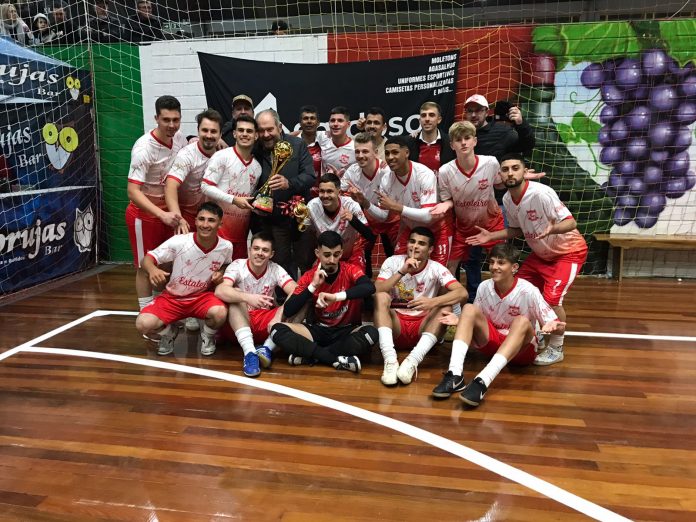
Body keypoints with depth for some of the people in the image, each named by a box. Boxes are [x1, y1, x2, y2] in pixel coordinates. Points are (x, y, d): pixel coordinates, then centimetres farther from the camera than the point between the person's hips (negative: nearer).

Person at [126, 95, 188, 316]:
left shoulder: (179, 138, -6)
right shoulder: (144, 148, -26)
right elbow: (133, 191, -31)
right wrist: (162, 215, -42)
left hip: (167, 209, 7)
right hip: (144, 213, -6)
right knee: (146, 267, 3)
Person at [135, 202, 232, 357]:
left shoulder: (226, 247, -12)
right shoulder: (179, 241, -20)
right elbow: (147, 259, -13)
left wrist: (221, 275, -12)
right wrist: (152, 269, -38)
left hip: (202, 297, 0)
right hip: (172, 298, 0)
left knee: (220, 313, -34)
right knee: (143, 324, -24)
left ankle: (207, 336, 5)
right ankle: (169, 333, 14)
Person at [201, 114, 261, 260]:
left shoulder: (257, 165, 12)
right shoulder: (221, 156, -5)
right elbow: (206, 187, -12)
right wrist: (234, 200, -17)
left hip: (241, 229, 6)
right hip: (219, 225, -5)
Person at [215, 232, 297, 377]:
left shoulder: (276, 270, -4)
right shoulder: (237, 266, -12)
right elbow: (220, 290, -30)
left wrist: (279, 316, -34)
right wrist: (247, 297, -47)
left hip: (266, 321, 2)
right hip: (239, 323, -2)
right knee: (236, 295, -30)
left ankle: (267, 348, -31)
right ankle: (249, 352, -41)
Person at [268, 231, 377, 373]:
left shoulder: (350, 270, -9)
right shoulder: (309, 276, -4)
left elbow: (370, 287, -32)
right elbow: (288, 311, -12)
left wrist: (336, 296, -44)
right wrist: (313, 286, -21)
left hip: (347, 330, -2)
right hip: (319, 330, 2)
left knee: (371, 333, -34)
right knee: (277, 330, -21)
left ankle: (309, 355, -25)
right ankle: (337, 359, -29)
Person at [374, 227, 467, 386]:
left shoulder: (436, 268, -6)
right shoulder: (393, 262, -4)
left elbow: (462, 293, -21)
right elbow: (375, 291, -18)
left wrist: (433, 302, -37)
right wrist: (402, 272, -28)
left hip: (422, 327, 0)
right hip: (395, 325, 0)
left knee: (445, 305, -25)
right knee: (381, 297, -26)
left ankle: (413, 360, -37)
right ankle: (390, 359, -38)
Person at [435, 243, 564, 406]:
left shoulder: (528, 291, -18)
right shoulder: (484, 287, -7)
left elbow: (554, 325, -16)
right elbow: (475, 320, 7)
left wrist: (553, 328, -40)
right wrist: (460, 321, -14)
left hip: (522, 348, -3)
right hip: (491, 341, 3)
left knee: (522, 321, -35)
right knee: (469, 309, -21)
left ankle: (483, 381, -51)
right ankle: (454, 375, -38)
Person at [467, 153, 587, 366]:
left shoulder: (541, 193, -30)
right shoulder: (507, 199, -8)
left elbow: (571, 222, -30)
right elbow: (517, 230, 7)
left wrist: (552, 228, -50)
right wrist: (491, 236, -5)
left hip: (569, 251, -7)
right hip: (541, 253, 8)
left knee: (552, 298, -19)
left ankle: (556, 349, 3)